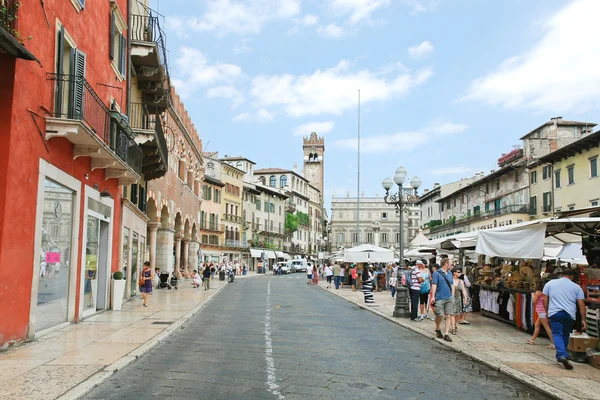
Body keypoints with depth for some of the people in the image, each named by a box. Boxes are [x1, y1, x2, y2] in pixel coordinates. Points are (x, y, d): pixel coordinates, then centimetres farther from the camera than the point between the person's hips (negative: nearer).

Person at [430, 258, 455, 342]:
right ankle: (438, 329, 24)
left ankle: (446, 334, 3)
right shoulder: (437, 273, -4)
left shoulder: (450, 273, 15)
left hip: (449, 298, 5)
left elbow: (452, 285, 21)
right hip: (439, 298, -5)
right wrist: (433, 296, -16)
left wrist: (453, 296, 13)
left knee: (449, 316, -2)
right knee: (440, 315, -3)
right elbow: (434, 285, -9)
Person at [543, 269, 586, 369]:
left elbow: (545, 299, 7)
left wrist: (547, 312, 18)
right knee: (565, 335, 16)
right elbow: (581, 304, 3)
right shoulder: (576, 287, 8)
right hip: (570, 314, 1)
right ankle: (562, 356, 24)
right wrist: (583, 320, 6)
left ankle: (562, 355, -22)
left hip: (554, 313, -1)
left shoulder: (550, 283, 9)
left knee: (557, 334, -2)